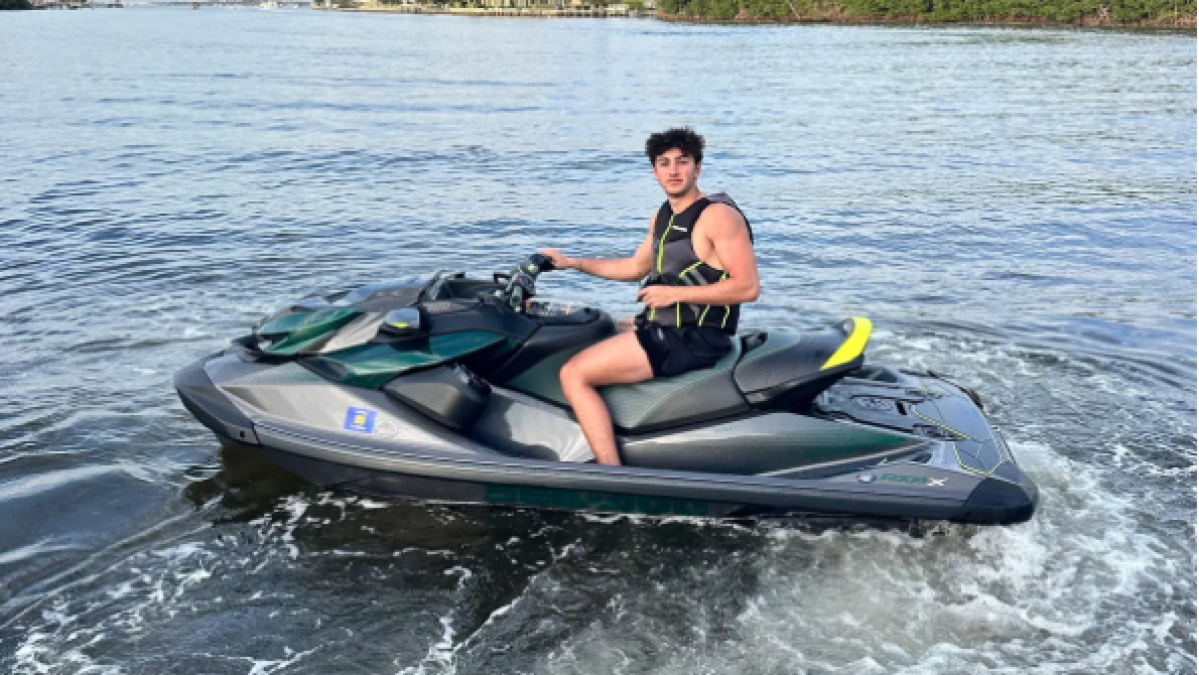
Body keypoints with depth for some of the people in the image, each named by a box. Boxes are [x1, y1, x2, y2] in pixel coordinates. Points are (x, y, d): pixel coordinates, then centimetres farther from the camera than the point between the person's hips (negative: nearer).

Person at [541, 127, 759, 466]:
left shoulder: (718, 215, -14)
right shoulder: (661, 217, 13)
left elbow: (748, 287, -20)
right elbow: (636, 267, 27)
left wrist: (676, 293, -21)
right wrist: (573, 263, 22)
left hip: (693, 339, -10)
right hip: (659, 325, 10)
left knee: (574, 374, -17)